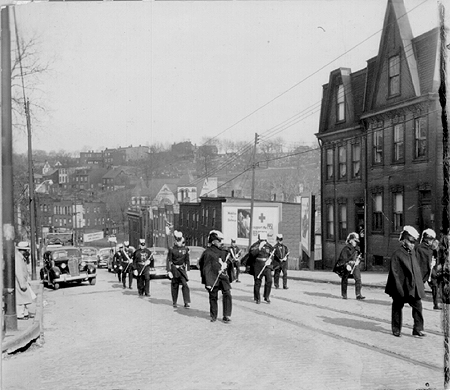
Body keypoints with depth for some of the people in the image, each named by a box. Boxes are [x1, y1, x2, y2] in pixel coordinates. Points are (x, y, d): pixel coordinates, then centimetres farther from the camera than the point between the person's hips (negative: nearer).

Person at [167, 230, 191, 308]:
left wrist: (188, 270, 7)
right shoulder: (172, 249, -6)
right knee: (174, 286, 6)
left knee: (185, 284, -11)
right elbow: (169, 261, -6)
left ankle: (186, 302, -10)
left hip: (182, 269, 2)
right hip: (174, 269, -2)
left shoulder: (185, 249, 2)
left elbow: (187, 260, 9)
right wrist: (169, 271, -11)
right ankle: (174, 302, 19)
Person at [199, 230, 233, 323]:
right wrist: (207, 282, -14)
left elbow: (228, 262, 26)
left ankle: (226, 316, -2)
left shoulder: (223, 251, 12)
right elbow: (206, 268, -9)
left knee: (227, 294, -9)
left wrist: (226, 265, 0)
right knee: (213, 297, 6)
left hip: (224, 277, 4)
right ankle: (213, 316, 22)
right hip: (213, 278, -4)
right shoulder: (208, 252, -6)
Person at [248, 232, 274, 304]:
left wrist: (270, 260, -1)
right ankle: (257, 298, 16)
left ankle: (267, 297, 2)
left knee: (269, 280, -12)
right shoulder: (255, 246, -3)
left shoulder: (269, 246, 9)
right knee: (257, 282, 2)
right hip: (257, 266, -2)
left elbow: (272, 255, 19)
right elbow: (252, 254, -19)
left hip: (267, 266, 2)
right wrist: (259, 248, -25)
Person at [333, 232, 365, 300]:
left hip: (355, 265, 5)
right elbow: (343, 259, -15)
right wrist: (346, 265, -27)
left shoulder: (357, 249, 10)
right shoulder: (346, 248, -10)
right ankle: (344, 295, 20)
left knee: (358, 279, -8)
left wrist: (358, 260, 0)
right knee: (344, 280, 6)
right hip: (347, 266, -5)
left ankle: (358, 295, -7)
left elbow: (358, 256, 22)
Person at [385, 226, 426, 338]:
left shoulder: (413, 253, 8)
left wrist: (419, 285, 9)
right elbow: (394, 273, -15)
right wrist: (399, 289, -18)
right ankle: (396, 330, 20)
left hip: (414, 288, 6)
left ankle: (418, 329, 6)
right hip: (401, 288, -6)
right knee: (397, 308, 8)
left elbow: (417, 270, 15)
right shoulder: (397, 254, -13)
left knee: (418, 306, 0)